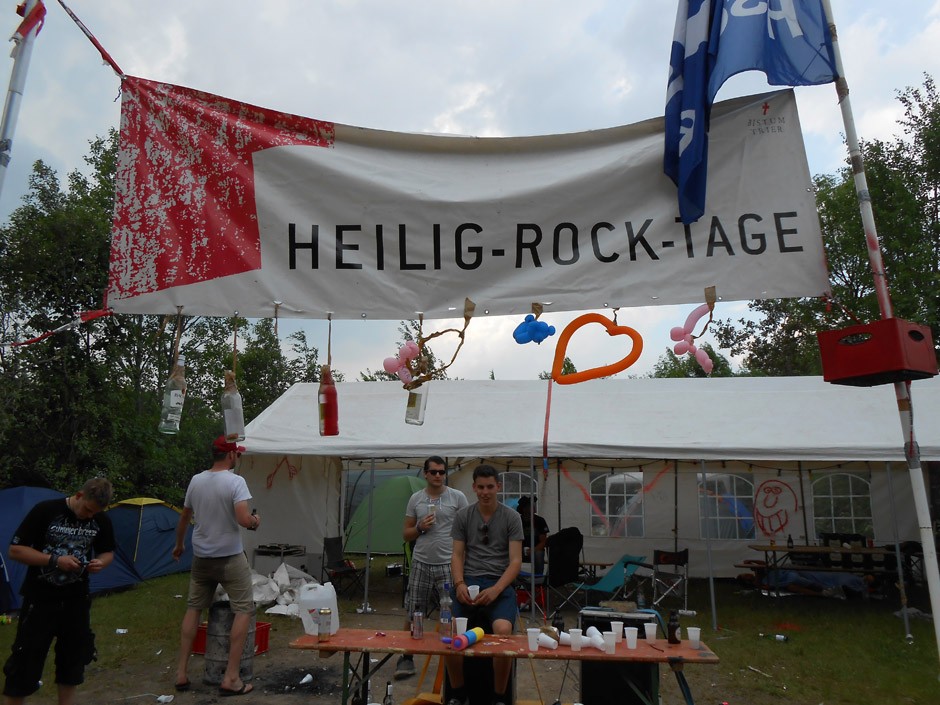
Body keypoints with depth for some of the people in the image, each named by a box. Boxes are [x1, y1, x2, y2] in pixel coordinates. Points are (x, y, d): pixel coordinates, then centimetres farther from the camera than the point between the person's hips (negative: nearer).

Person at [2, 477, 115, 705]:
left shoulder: (101, 521, -4)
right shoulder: (45, 511, -16)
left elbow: (107, 552, 10)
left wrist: (101, 563, -13)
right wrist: (55, 561, -22)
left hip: (76, 600, 4)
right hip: (40, 600, -4)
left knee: (73, 660, 12)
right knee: (25, 663, 3)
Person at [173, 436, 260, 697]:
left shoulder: (196, 481, 2)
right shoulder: (235, 481, -17)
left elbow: (184, 519, 14)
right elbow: (243, 520, -27)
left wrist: (178, 546, 30)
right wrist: (255, 520, -4)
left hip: (201, 558, 6)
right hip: (230, 558, -6)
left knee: (193, 608, 19)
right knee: (244, 609, 4)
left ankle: (181, 673, 24)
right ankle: (231, 678, 4)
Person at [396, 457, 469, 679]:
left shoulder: (457, 497, 0)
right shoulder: (415, 499, 6)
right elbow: (406, 534, 11)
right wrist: (421, 528, -10)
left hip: (448, 565, -2)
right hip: (421, 564, 2)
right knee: (413, 615, 8)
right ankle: (406, 658, 23)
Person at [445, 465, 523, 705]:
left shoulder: (512, 517, 4)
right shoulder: (463, 516, 9)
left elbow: (515, 561, -1)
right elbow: (457, 555, 9)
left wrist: (495, 590, -16)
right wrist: (459, 583, -11)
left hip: (500, 584, -1)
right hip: (468, 582, 2)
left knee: (503, 630, -32)